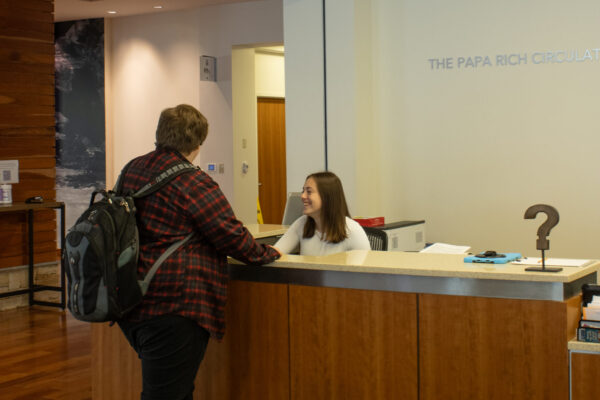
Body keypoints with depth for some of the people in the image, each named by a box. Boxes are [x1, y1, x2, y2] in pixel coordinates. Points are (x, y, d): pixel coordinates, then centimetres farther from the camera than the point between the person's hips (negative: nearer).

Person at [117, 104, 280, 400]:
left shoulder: (131, 171, 11)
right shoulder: (193, 183, -13)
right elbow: (232, 236, -10)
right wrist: (267, 254, 8)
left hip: (129, 306, 9)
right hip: (172, 307, -9)